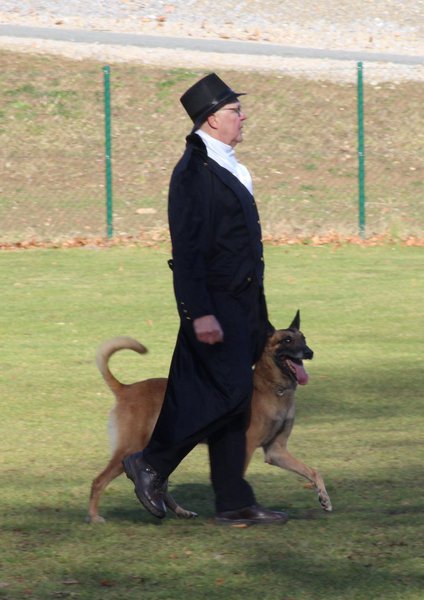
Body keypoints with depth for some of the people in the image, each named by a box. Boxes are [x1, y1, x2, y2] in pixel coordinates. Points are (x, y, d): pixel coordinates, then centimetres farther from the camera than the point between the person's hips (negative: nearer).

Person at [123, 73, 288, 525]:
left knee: (231, 399, 8)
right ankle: (151, 464, -1)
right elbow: (187, 248, -20)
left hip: (241, 303, 10)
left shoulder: (226, 167, 16)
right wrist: (200, 313, -24)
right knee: (229, 392, -13)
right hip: (214, 302, -10)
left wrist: (256, 314, 22)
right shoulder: (194, 172, -15)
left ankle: (234, 504, 10)